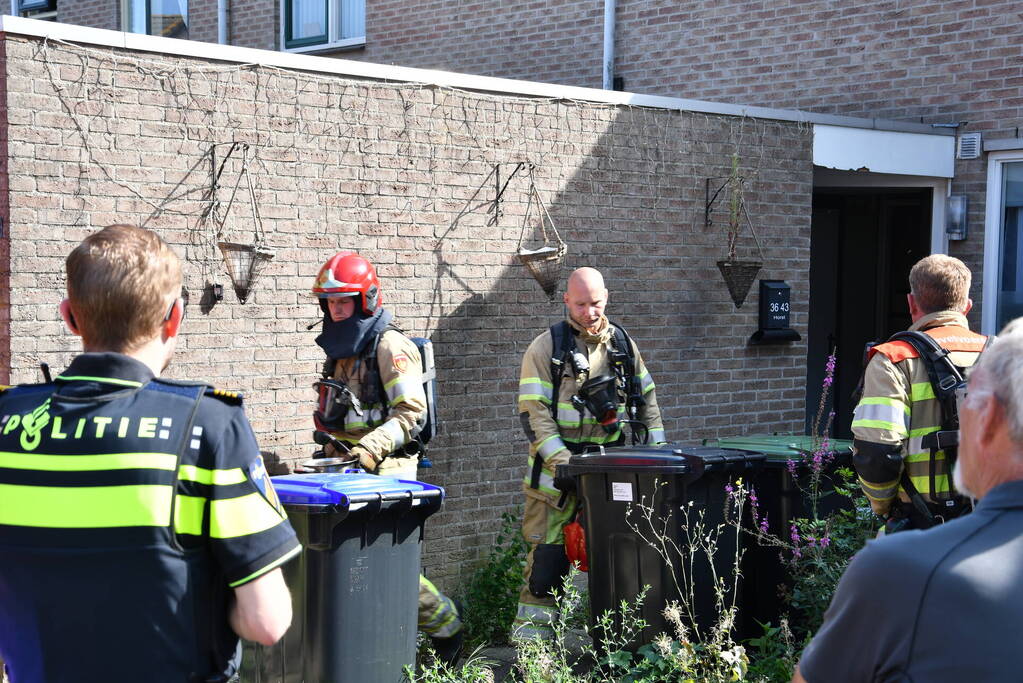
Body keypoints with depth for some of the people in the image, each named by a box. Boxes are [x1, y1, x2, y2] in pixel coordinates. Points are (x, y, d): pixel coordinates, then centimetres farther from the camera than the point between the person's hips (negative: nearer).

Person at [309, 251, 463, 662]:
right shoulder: (340, 348, 17)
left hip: (385, 472, -8)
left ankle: (446, 629, 11)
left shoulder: (390, 347, -10)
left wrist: (371, 447, -27)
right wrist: (333, 450, 20)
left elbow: (412, 414, -17)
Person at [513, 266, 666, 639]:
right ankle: (529, 643, -1)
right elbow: (535, 414, -10)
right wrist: (564, 463, -20)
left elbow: (646, 399, 18)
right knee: (549, 553, -6)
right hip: (558, 469, -4)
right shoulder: (546, 347, -4)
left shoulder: (623, 344, 11)